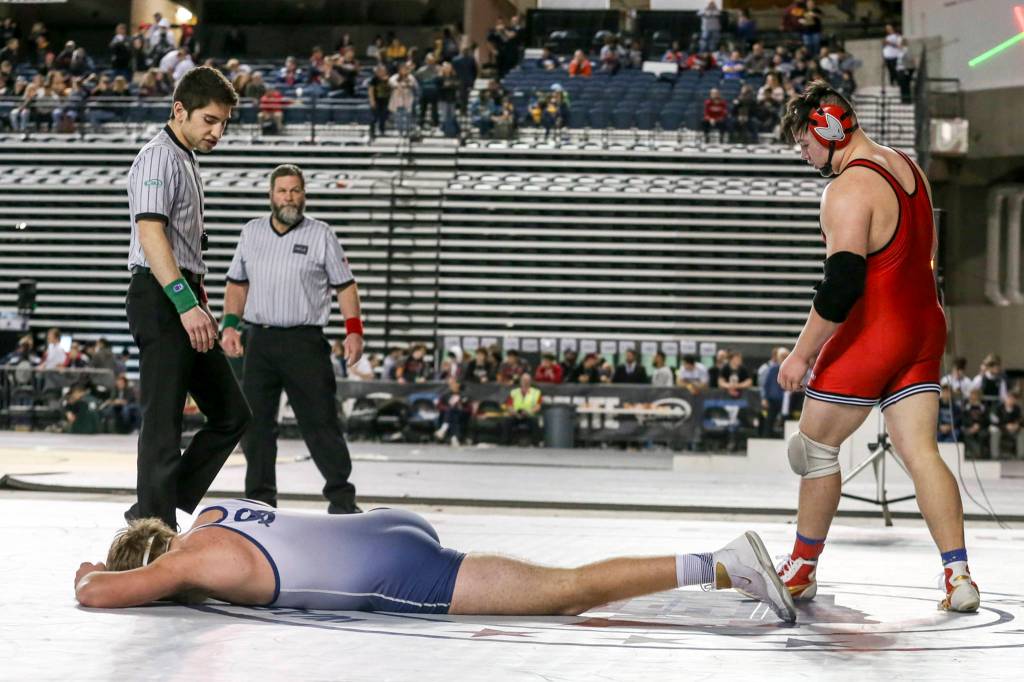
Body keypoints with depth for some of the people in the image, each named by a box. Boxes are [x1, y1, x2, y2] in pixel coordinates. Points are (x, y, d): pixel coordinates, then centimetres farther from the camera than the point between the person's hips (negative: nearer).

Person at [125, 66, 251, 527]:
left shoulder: (186, 161, 21)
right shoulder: (159, 158, -10)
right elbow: (150, 233, -22)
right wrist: (186, 303, -28)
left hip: (185, 300, 10)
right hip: (160, 298, -10)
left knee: (231, 414, 10)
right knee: (163, 421, -8)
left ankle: (155, 512, 12)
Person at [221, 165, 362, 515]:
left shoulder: (321, 234, 2)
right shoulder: (251, 232, 11)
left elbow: (345, 285, 3)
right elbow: (237, 283, 18)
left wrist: (354, 330, -8)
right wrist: (230, 325, 5)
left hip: (305, 342, -3)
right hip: (259, 340, 3)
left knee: (320, 421, -5)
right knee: (255, 423, 4)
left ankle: (341, 498, 1)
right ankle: (260, 498, 13)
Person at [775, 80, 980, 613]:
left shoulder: (848, 191, -18)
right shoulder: (907, 169, 11)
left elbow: (841, 285, -24)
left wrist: (802, 354, -17)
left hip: (870, 335, -8)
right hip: (924, 327, 8)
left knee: (816, 447, 8)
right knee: (919, 450, 4)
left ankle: (801, 570, 19)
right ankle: (958, 576, -6)